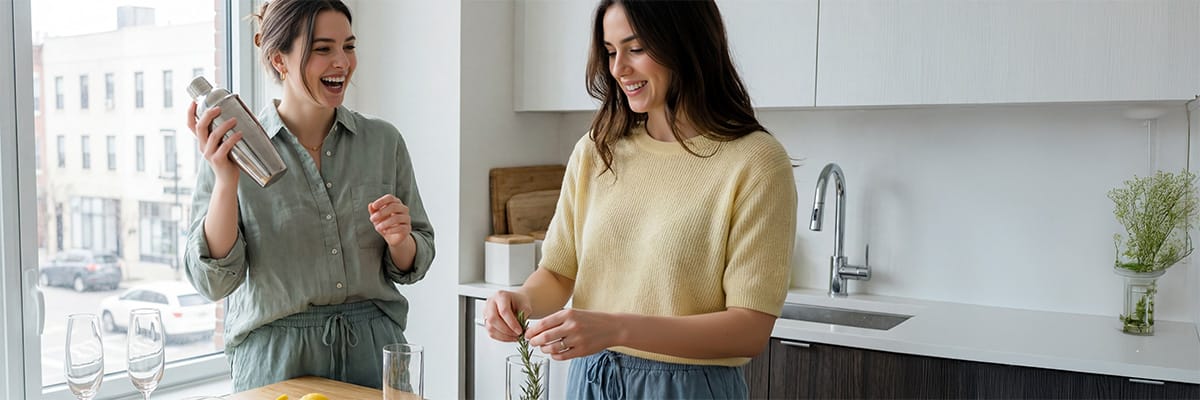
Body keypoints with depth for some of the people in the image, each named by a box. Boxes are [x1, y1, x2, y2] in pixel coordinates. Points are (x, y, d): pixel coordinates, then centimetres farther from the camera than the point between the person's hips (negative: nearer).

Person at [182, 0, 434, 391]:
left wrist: (399, 239, -15)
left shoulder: (383, 140, 0)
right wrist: (225, 180, -21)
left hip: (372, 348, 2)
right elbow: (213, 281, -11)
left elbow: (412, 265, 6)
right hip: (274, 355, -2)